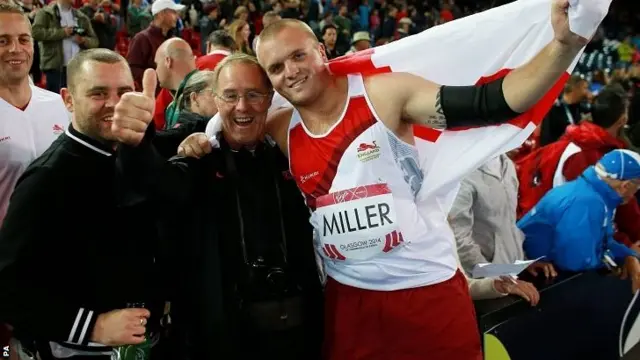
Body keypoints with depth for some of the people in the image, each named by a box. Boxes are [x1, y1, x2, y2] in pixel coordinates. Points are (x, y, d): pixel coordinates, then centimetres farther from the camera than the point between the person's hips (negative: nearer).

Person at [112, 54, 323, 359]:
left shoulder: (286, 161, 6)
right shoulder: (200, 160, -3)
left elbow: (307, 249, 7)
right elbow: (162, 178, -27)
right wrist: (137, 142, -49)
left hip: (294, 326, 3)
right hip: (225, 330, -3)